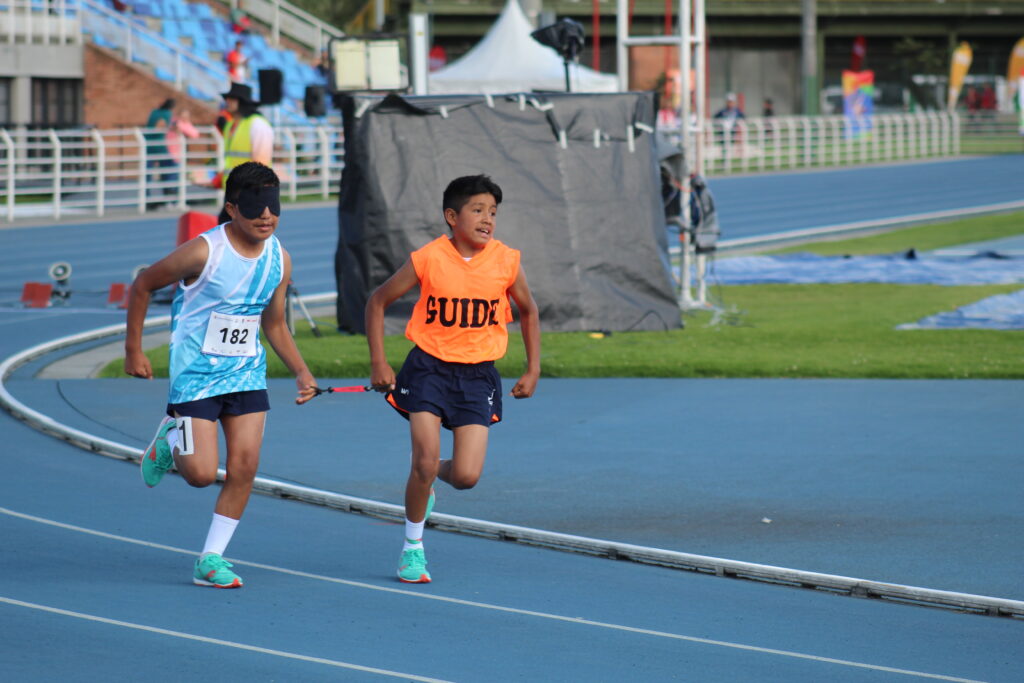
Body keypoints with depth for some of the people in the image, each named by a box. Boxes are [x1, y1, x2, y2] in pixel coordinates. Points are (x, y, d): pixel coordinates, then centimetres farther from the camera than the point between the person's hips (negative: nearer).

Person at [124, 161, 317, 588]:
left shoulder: (279, 260, 0)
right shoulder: (203, 252, -17)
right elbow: (142, 285, -4)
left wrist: (302, 373, 1)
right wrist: (133, 350, -3)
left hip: (247, 373, 5)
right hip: (196, 374, -5)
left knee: (244, 468, -5)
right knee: (202, 473, -10)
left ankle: (210, 561, 6)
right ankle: (169, 441, 25)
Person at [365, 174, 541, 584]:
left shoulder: (507, 262, -5)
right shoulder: (428, 260, -11)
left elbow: (528, 311, 14)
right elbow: (378, 301, 2)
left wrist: (533, 370, 11)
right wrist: (378, 362, -3)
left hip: (477, 376, 2)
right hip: (429, 367, -2)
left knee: (467, 476, -8)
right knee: (425, 461, -11)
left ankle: (431, 477, 30)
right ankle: (412, 548, 10)